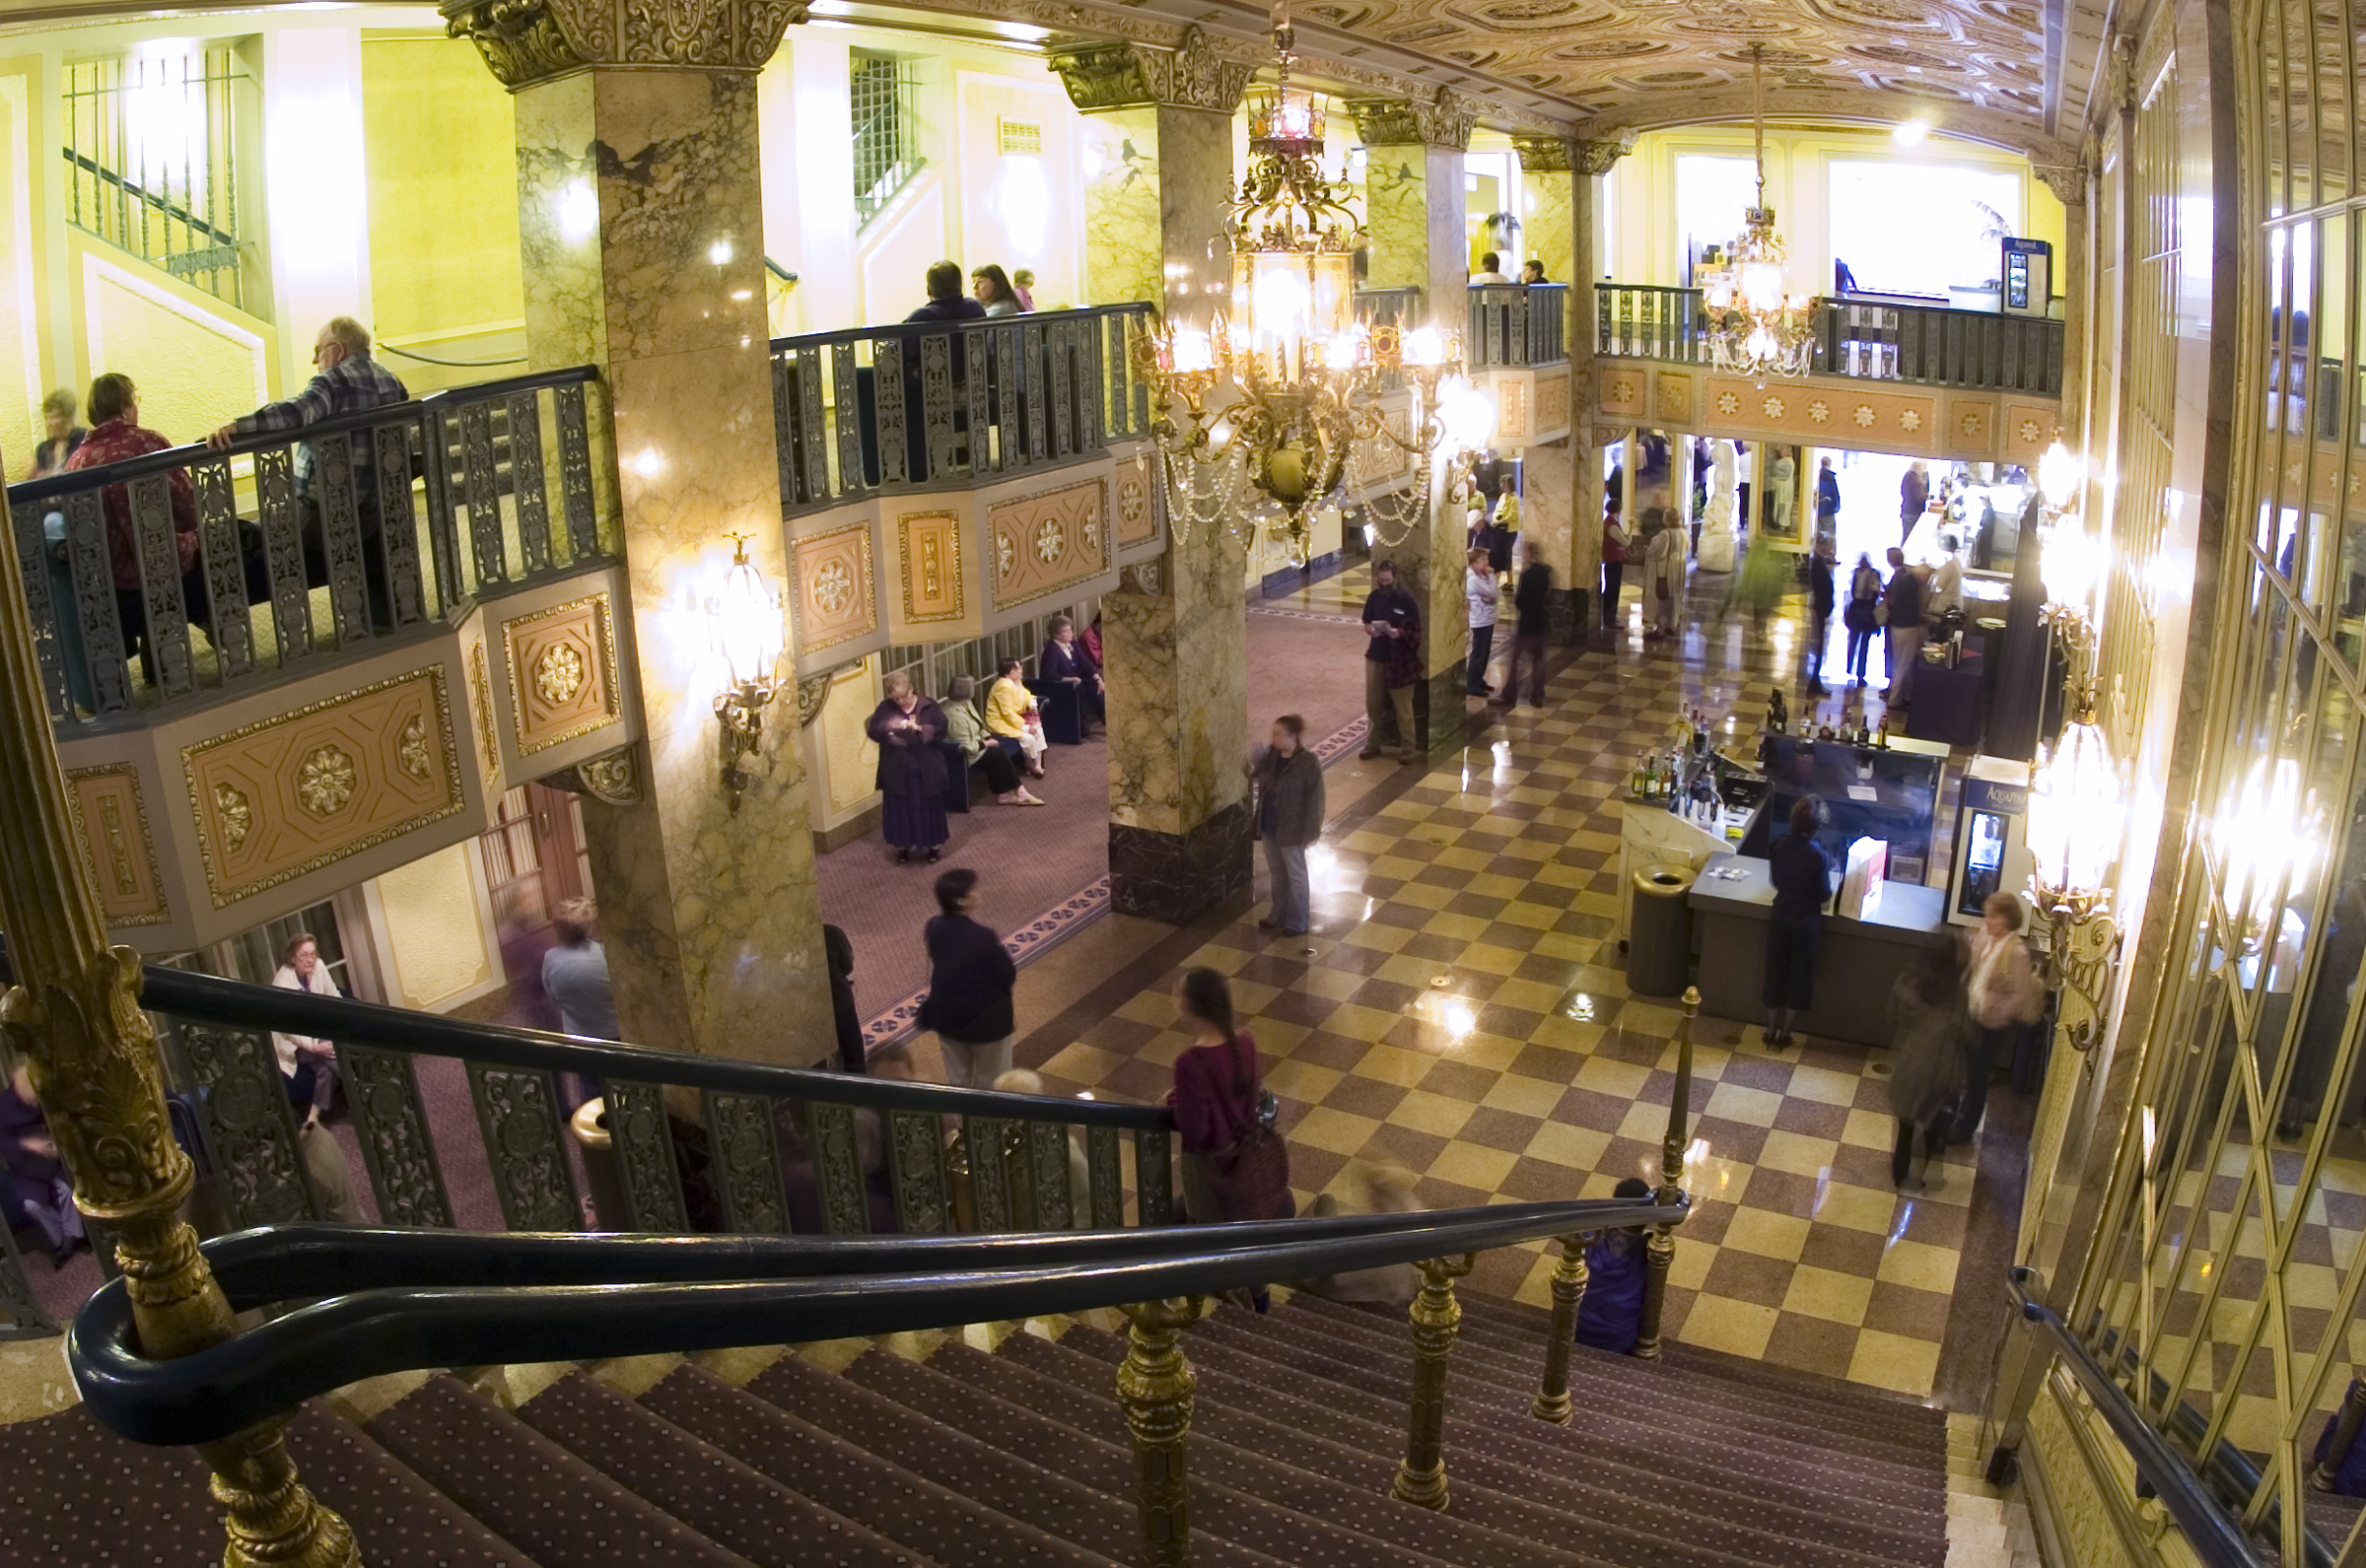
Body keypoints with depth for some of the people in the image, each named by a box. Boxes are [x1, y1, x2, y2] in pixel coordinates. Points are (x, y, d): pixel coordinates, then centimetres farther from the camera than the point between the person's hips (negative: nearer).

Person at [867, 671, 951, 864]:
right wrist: (887, 726, -22)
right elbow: (872, 731, -3)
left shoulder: (929, 707, -4)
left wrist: (919, 728, -24)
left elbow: (941, 730, -10)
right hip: (896, 771, 1)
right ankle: (903, 846, 24)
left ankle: (933, 845, 22)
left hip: (926, 770, -1)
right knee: (900, 808, 9)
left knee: (928, 807, 8)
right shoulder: (884, 708, 1)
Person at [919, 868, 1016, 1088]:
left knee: (957, 1081, 22)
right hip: (986, 1020, -6)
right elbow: (1010, 978, -15)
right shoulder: (983, 938, -28)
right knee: (990, 1084, 14)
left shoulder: (934, 927, -8)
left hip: (946, 1016, 6)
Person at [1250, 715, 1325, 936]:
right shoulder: (1270, 754, -2)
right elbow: (1258, 776, 16)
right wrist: (1251, 772, -4)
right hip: (1268, 825, 7)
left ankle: (1298, 922, 24)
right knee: (1276, 871, 21)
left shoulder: (1308, 763, -21)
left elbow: (1314, 798, -17)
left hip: (1291, 828, -6)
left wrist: (1307, 830, -17)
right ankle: (1279, 916, 36)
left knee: (1295, 874, 10)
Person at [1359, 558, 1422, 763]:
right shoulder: (1374, 597, 5)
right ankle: (1373, 743, 23)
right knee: (1373, 704, 9)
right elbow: (1366, 622, 13)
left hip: (1399, 659, -4)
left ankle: (1407, 748, 8)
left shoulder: (1406, 599, -8)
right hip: (1375, 656, 4)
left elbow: (1416, 630, -7)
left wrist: (1399, 632, -26)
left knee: (1402, 706, 1)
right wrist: (1370, 629, -10)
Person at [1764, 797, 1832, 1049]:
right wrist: (1829, 878, 6)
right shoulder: (1819, 856, -23)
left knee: (1775, 971, 16)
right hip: (1806, 922, -3)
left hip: (1780, 916, 4)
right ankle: (1784, 1032, 23)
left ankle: (1772, 1030, 26)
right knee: (1799, 975, 14)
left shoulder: (1779, 845, -10)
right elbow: (1824, 896, -12)